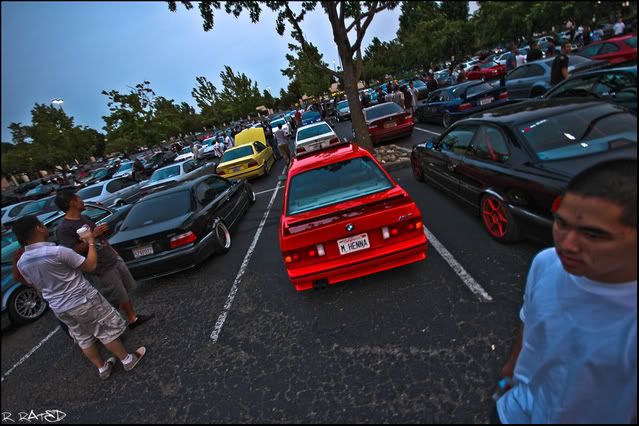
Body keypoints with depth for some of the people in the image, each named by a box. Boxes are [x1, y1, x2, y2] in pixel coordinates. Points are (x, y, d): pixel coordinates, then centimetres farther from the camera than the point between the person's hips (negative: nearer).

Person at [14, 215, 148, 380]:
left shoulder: (21, 263, -3)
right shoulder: (57, 251, -26)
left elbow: (38, 287, 11)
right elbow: (91, 265, -17)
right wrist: (91, 242, -6)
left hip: (59, 308, 7)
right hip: (83, 301, -7)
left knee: (83, 338, 21)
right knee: (108, 331, 9)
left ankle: (102, 368, 34)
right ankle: (128, 360, 21)